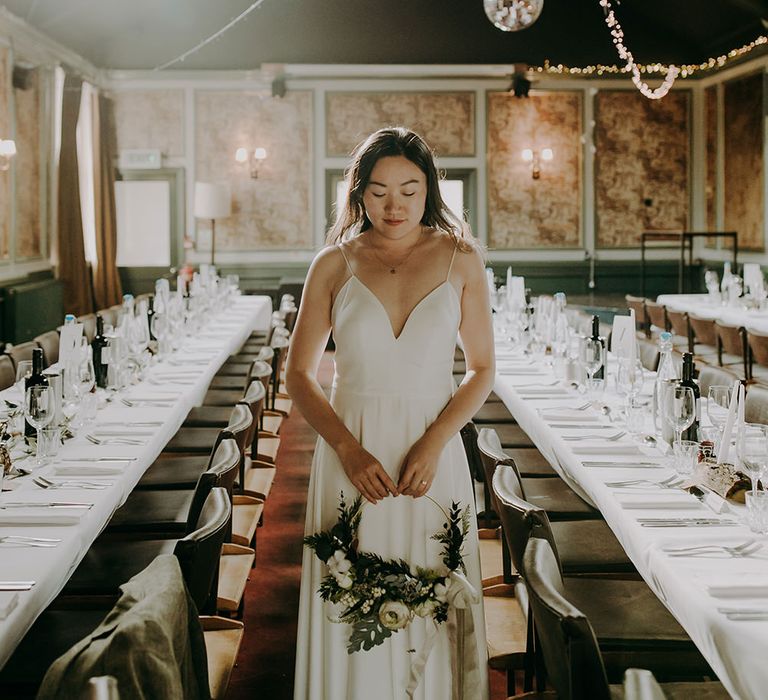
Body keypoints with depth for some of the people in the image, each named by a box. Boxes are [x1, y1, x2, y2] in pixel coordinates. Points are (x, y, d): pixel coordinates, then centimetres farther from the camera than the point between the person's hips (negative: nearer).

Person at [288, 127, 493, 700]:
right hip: (352, 453, 0)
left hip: (432, 456, 0)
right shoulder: (334, 265, 1)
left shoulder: (459, 259, 1)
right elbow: (299, 374, 2)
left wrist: (433, 444, -11)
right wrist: (348, 449, -12)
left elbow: (482, 369, 3)